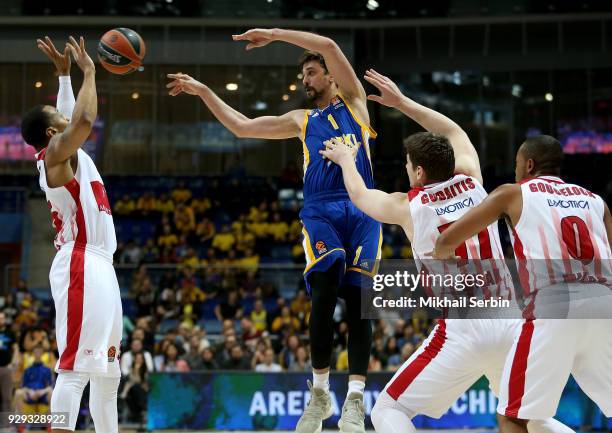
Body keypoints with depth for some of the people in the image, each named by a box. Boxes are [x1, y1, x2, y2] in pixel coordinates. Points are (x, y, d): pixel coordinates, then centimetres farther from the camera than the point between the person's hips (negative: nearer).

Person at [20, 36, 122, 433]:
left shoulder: (65, 154, 18)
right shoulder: (57, 152, -8)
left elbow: (74, 118, 37)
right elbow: (85, 120, -27)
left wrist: (64, 73, 30)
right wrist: (88, 72, -14)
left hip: (100, 266, 10)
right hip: (81, 266, -10)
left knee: (108, 370, 12)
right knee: (75, 367, -17)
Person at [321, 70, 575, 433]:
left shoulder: (407, 206, 4)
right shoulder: (472, 181, 11)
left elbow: (360, 195, 27)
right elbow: (456, 133, 32)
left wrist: (346, 159, 47)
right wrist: (402, 102, 38)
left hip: (461, 329, -4)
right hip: (510, 322, 5)